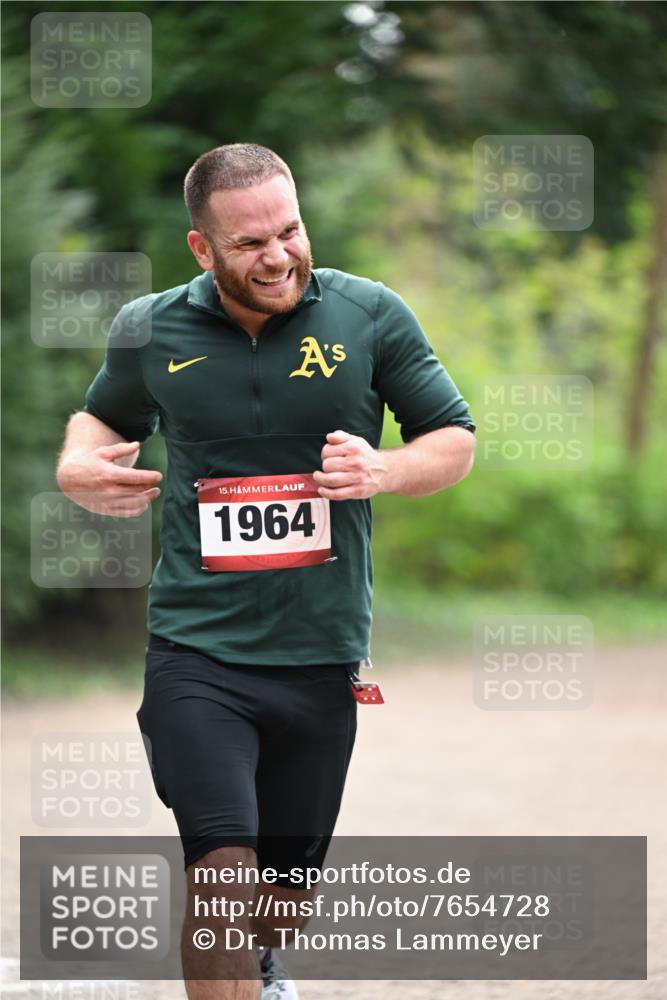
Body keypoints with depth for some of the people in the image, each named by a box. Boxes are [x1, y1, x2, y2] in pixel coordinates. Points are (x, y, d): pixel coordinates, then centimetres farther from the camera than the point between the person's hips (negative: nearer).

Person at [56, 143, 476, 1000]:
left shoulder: (370, 316, -2)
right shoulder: (152, 331, 0)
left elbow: (456, 443, 5)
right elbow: (103, 415, 20)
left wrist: (385, 471, -16)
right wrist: (78, 465, -2)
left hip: (321, 656, 1)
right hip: (197, 650, -1)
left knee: (289, 890, 16)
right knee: (221, 864, -19)